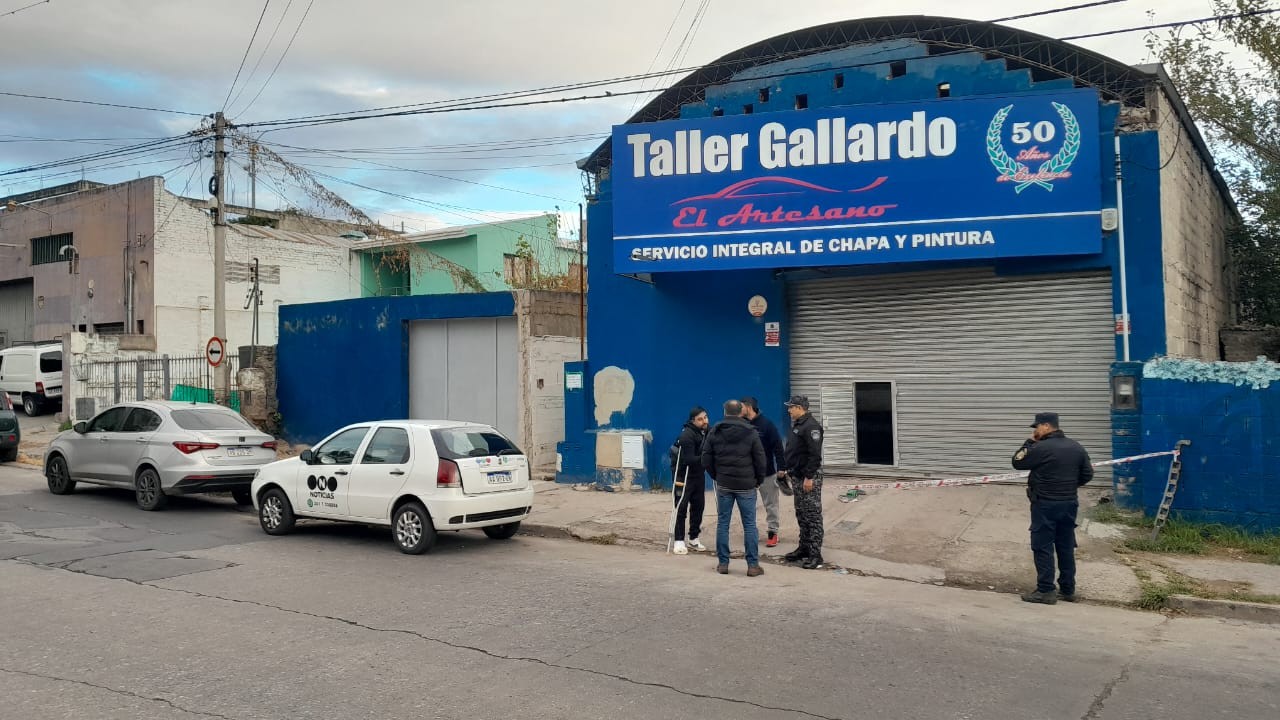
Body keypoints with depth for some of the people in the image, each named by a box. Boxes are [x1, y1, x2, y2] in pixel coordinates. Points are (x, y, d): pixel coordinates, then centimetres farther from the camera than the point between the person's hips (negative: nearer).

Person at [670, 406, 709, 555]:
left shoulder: (707, 432, 2)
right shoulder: (687, 435, -23)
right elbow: (688, 459, -29)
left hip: (698, 473, 8)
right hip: (683, 474, -8)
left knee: (698, 506, 12)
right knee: (681, 507, -7)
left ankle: (694, 539, 23)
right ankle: (679, 541, -2)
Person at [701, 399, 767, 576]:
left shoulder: (714, 432, 2)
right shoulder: (750, 432, -4)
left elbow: (706, 459, 2)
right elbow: (760, 460, -3)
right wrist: (758, 480, 10)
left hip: (723, 485, 2)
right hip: (746, 485, -2)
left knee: (722, 523, 9)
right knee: (749, 525, 2)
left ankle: (723, 563, 10)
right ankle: (753, 565, 3)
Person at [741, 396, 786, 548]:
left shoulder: (767, 425, -11)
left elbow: (778, 447, -11)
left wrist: (780, 468, -16)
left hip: (766, 472, -4)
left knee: (770, 504, 6)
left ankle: (773, 532, 14)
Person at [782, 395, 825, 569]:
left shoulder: (811, 426, -16)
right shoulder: (797, 425, 16)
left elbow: (815, 454, -22)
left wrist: (809, 477, -24)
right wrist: (790, 470, 20)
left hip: (809, 477, -10)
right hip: (797, 477, 10)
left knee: (813, 515, -6)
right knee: (801, 515, 15)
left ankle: (815, 555, -5)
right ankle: (804, 548, 24)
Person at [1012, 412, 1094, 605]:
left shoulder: (1040, 448, -16)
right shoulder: (1076, 447, 6)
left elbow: (1017, 462, -5)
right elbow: (1087, 474, 11)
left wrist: (1030, 442, 1)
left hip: (1045, 504, -7)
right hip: (1069, 504, 7)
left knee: (1043, 547, 0)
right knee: (1066, 547, 13)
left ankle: (1045, 591, 0)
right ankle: (1068, 590, 19)